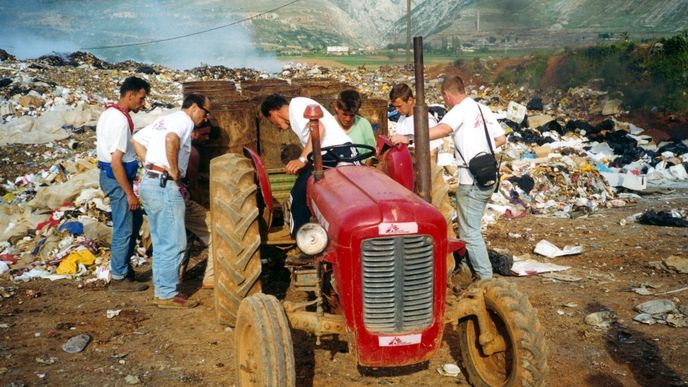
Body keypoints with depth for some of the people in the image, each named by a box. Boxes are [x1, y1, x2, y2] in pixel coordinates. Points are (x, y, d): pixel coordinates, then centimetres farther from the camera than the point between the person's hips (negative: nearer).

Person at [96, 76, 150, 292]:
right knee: (124, 229, 0)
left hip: (109, 174, 10)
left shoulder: (108, 113, 9)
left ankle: (123, 265, 31)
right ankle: (119, 278, 12)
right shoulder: (121, 121, -22)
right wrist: (130, 193, -19)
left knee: (135, 219, 21)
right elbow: (116, 162, -25)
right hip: (117, 177, -10)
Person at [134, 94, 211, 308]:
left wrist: (150, 163, 16)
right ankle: (167, 295, 0)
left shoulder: (164, 119, 21)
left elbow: (135, 139, 23)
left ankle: (161, 287, 23)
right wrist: (175, 173, -19)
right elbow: (171, 139, -28)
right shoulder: (184, 120, -6)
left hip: (149, 182, 10)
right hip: (164, 186, -10)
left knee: (161, 242, 16)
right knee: (174, 244, -4)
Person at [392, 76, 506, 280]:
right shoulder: (484, 109, 13)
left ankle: (485, 277, 5)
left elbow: (443, 129, -34)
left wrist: (409, 139, -42)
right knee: (470, 226, 21)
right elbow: (501, 139, 18)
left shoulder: (460, 110, -13)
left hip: (471, 181, -9)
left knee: (470, 231, 0)